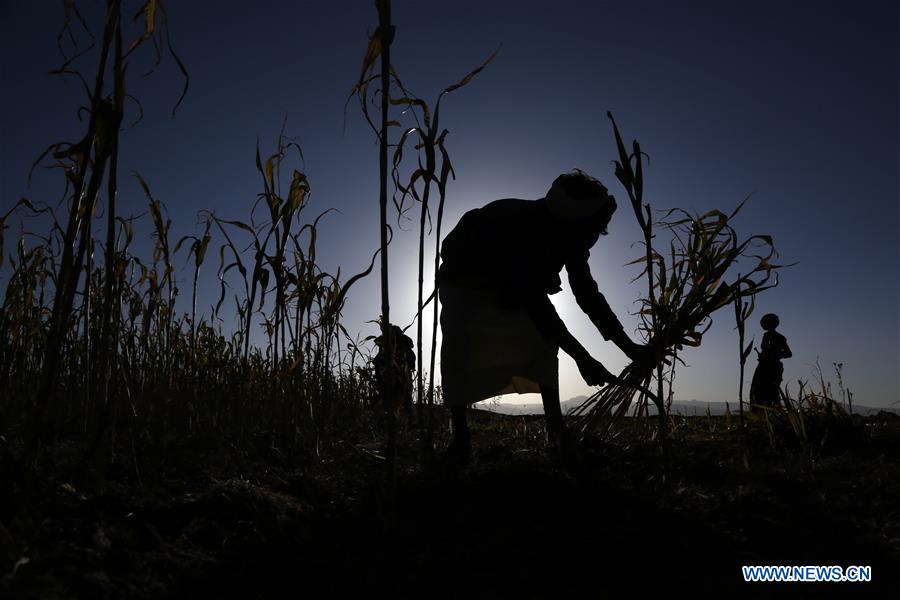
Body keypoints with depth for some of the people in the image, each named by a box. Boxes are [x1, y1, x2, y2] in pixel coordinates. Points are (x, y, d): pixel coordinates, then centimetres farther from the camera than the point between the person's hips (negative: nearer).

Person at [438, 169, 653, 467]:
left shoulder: (569, 234, -17)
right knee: (458, 342, -29)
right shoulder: (518, 224, -40)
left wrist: (630, 348, -12)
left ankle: (555, 423, -9)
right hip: (464, 284, -6)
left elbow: (588, 294, -10)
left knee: (545, 334, -14)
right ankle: (460, 435, -21)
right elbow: (533, 299, -44)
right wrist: (582, 358, -44)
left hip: (509, 290, 6)